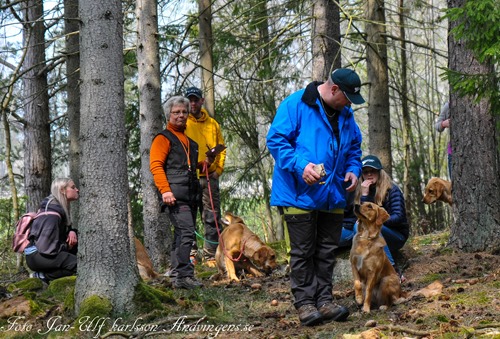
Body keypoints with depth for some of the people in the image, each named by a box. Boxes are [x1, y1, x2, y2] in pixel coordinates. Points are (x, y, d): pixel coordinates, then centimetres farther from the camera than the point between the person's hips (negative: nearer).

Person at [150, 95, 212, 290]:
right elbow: (156, 166, -10)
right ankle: (184, 276, -20)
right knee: (186, 232, -18)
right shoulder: (164, 138, 0)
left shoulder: (189, 140, 26)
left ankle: (177, 274, 15)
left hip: (191, 195, 9)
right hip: (175, 195, -9)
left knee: (182, 234, 10)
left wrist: (201, 164, 18)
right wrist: (165, 190, -21)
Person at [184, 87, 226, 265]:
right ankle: (189, 254, 4)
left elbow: (221, 148, 16)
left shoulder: (212, 124, 14)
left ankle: (210, 256, 8)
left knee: (212, 219, 2)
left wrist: (218, 168, 2)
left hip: (210, 177, 3)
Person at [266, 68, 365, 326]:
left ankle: (324, 300, 18)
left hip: (333, 196, 7)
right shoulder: (295, 105, -11)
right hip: (300, 195, -7)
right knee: (303, 252, 0)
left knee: (327, 251, 10)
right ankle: (305, 302, 7)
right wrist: (300, 165, -25)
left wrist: (353, 169, 3)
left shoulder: (345, 114, 11)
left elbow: (354, 147, 24)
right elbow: (276, 139, -14)